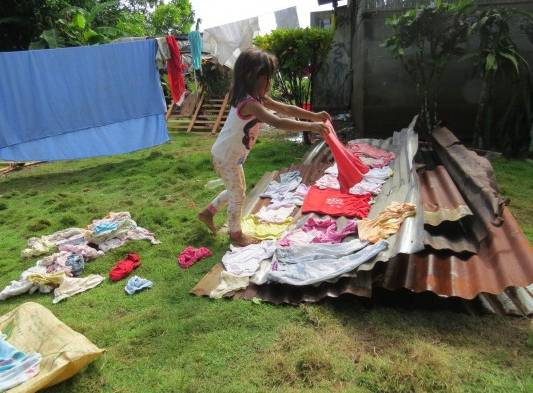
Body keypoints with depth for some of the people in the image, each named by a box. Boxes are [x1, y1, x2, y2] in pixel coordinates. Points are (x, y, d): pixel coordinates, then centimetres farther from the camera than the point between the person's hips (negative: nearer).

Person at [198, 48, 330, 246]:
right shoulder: (249, 103, -29)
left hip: (230, 154, 9)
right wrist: (311, 126, -39)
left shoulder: (257, 98, 1)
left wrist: (314, 116, -3)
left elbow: (286, 108, 3)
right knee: (237, 195, 5)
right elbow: (278, 123, -40)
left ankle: (208, 212, 39)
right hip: (226, 156, -9)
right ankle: (236, 235, 24)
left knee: (236, 189, 24)